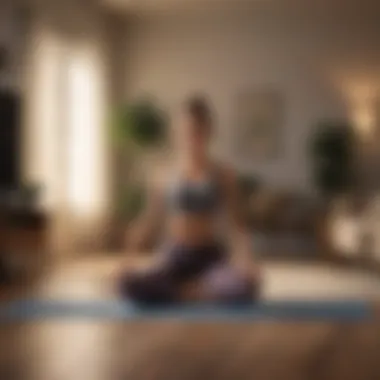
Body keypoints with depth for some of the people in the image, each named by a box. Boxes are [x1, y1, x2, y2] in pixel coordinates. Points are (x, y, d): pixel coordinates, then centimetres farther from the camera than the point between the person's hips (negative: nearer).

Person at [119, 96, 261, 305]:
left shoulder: (223, 175, 3)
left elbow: (237, 225, -1)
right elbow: (147, 223, 12)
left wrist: (246, 260, -18)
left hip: (211, 259, 0)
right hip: (174, 260, 0)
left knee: (245, 286, -35)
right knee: (130, 284, -32)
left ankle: (175, 291, -12)